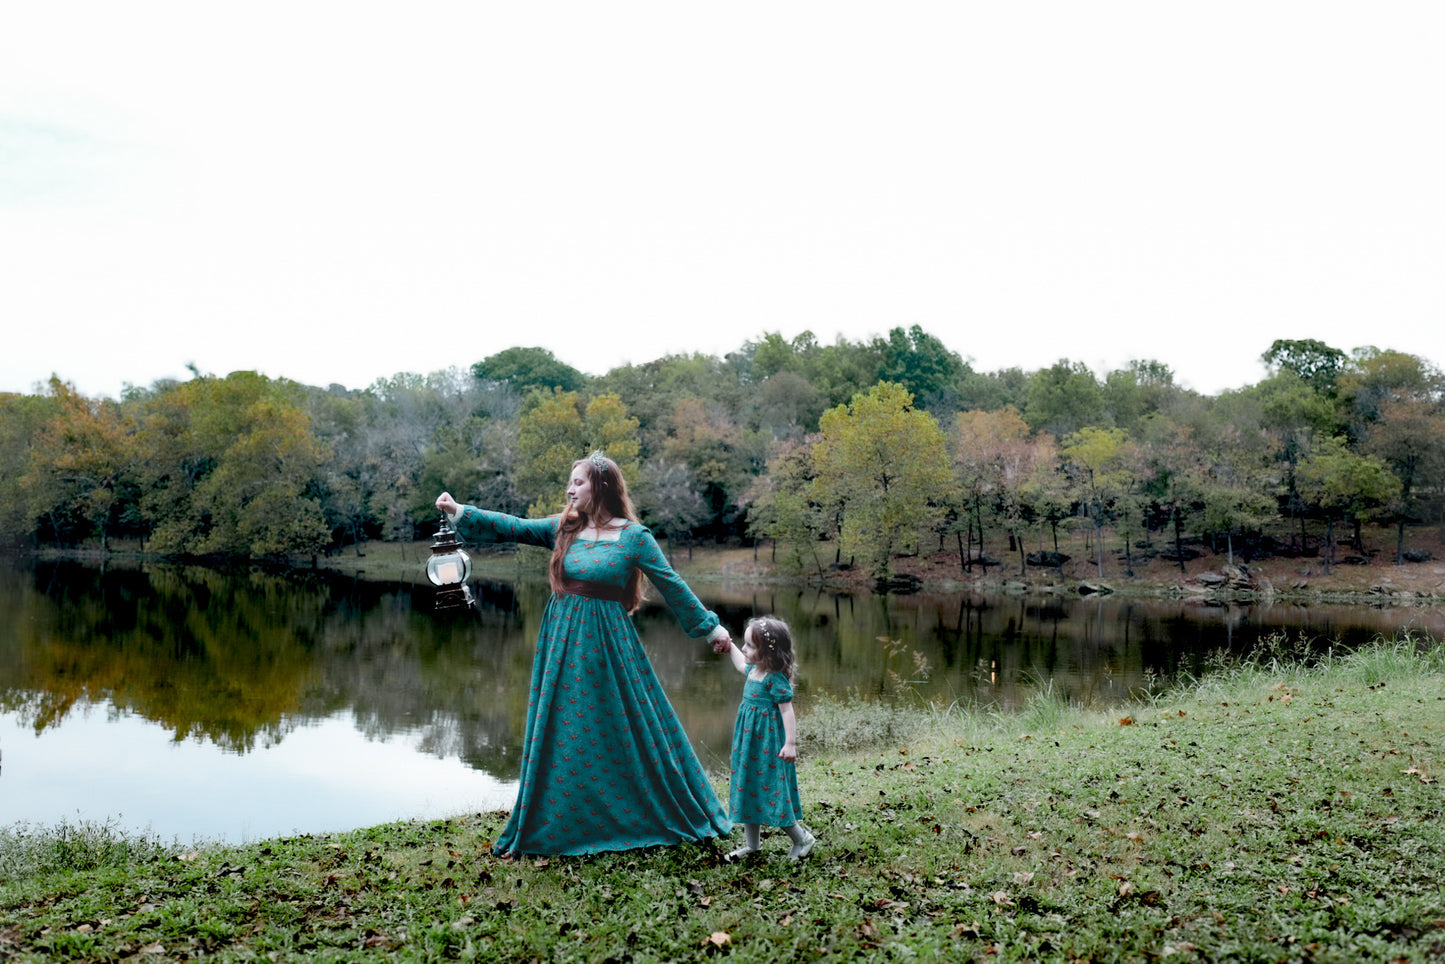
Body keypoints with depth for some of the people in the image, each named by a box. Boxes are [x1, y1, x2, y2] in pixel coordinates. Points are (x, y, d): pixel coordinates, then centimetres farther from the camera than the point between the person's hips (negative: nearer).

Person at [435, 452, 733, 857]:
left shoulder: (633, 536, -6)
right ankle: (557, 826, 23)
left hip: (608, 643, -4)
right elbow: (512, 527, 1)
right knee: (560, 734, 8)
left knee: (630, 732, 3)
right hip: (563, 641, 4)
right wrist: (459, 512, -8)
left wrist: (711, 627, 2)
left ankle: (676, 817, 21)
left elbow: (672, 585, -2)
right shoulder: (563, 529, 6)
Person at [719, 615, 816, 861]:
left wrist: (790, 744, -24)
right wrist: (730, 647, 31)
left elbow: (787, 711, -21)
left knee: (771, 790, -4)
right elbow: (742, 665, 30)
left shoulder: (776, 679, -21)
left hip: (768, 743, -9)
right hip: (749, 741, 9)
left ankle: (802, 838, 14)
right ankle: (751, 843, 26)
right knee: (747, 787, 14)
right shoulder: (755, 670, 4)